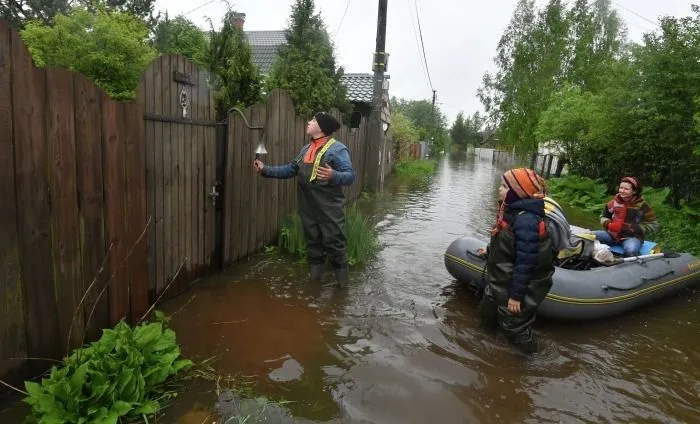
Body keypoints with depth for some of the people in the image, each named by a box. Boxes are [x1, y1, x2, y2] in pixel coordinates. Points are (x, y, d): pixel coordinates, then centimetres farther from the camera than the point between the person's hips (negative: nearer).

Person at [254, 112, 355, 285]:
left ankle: (342, 284, 13)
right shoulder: (305, 149, 16)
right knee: (312, 242, 16)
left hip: (329, 208, -7)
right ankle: (315, 278, 31)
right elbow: (290, 169, 21)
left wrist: (333, 176, -36)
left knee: (334, 244, -1)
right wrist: (266, 169, 16)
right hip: (307, 208, 7)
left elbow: (350, 175, -17)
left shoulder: (337, 149, -10)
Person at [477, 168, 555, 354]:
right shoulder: (513, 210, -1)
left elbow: (525, 263, -31)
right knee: (487, 312, 25)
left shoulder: (526, 221, -32)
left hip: (521, 287, -10)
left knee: (514, 326, 8)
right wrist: (490, 250, 35)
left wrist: (516, 295, -25)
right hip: (502, 282, 10)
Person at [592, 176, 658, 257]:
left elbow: (653, 225, -4)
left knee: (631, 251, -38)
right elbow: (604, 217, 15)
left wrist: (634, 228, -19)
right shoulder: (614, 202, 1)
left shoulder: (642, 206, -7)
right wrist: (609, 224, -8)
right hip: (612, 234, 4)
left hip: (632, 237, -4)